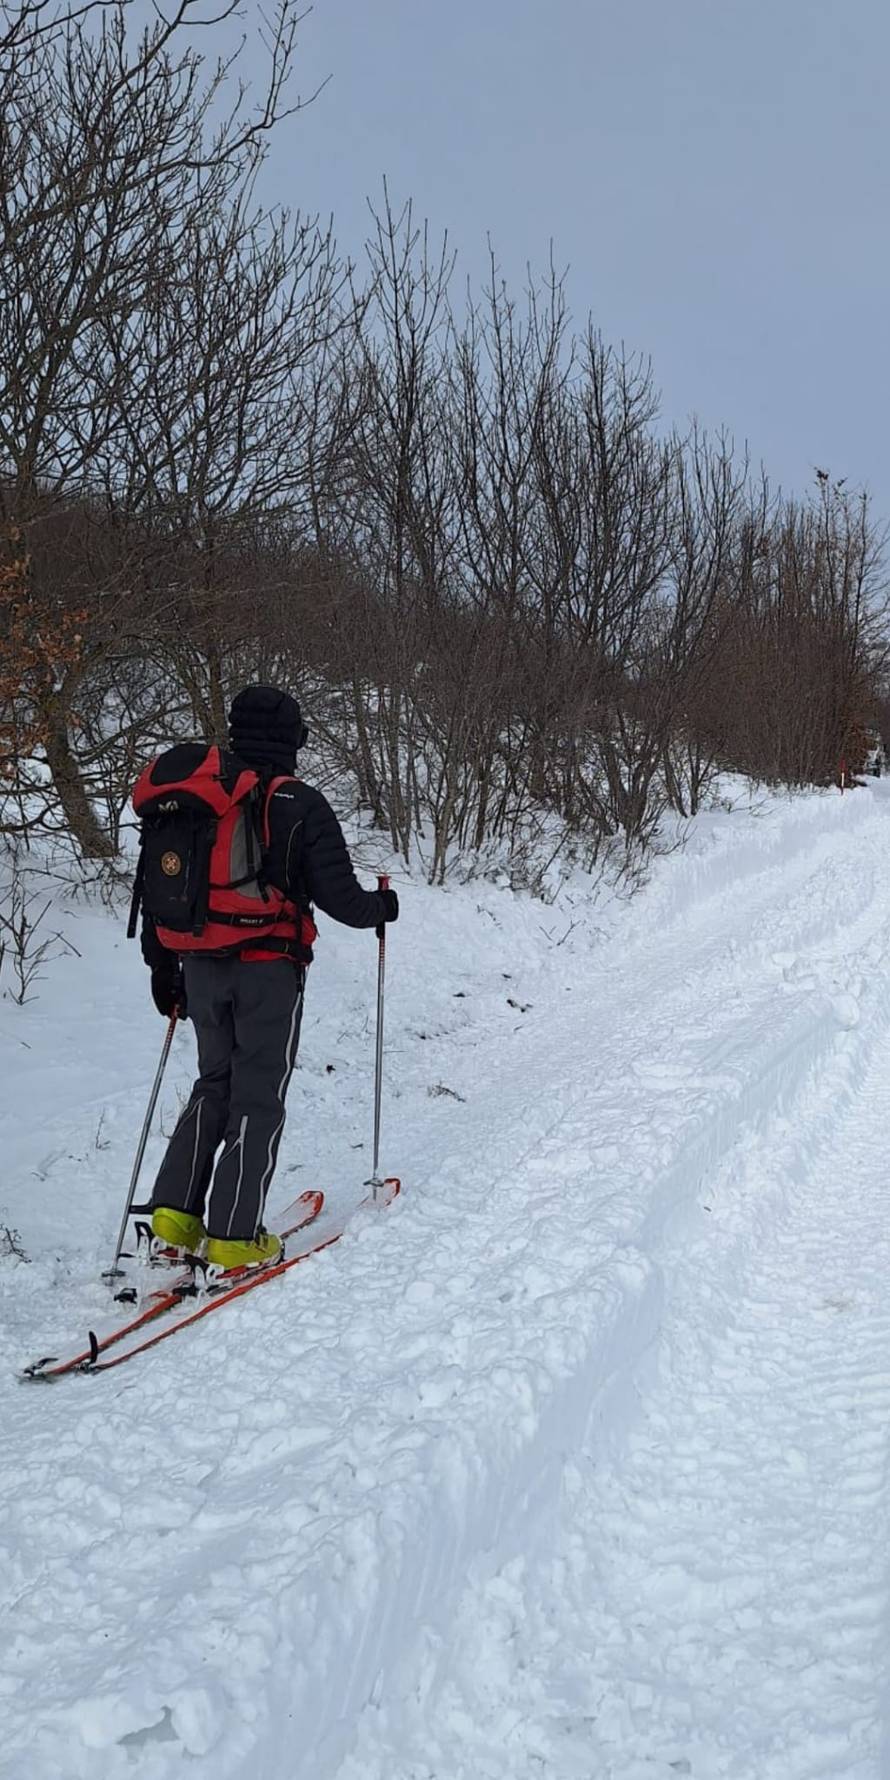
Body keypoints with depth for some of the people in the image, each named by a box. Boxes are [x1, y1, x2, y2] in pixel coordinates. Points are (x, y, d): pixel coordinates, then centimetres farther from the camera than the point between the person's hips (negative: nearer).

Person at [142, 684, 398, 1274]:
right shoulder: (301, 805, -9)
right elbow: (337, 893, -12)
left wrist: (162, 966, 19)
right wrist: (382, 906, 10)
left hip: (201, 965, 5)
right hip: (268, 968, -5)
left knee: (215, 1082, 20)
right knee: (258, 1096, 3)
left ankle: (177, 1209, 12)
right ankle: (234, 1236, 5)